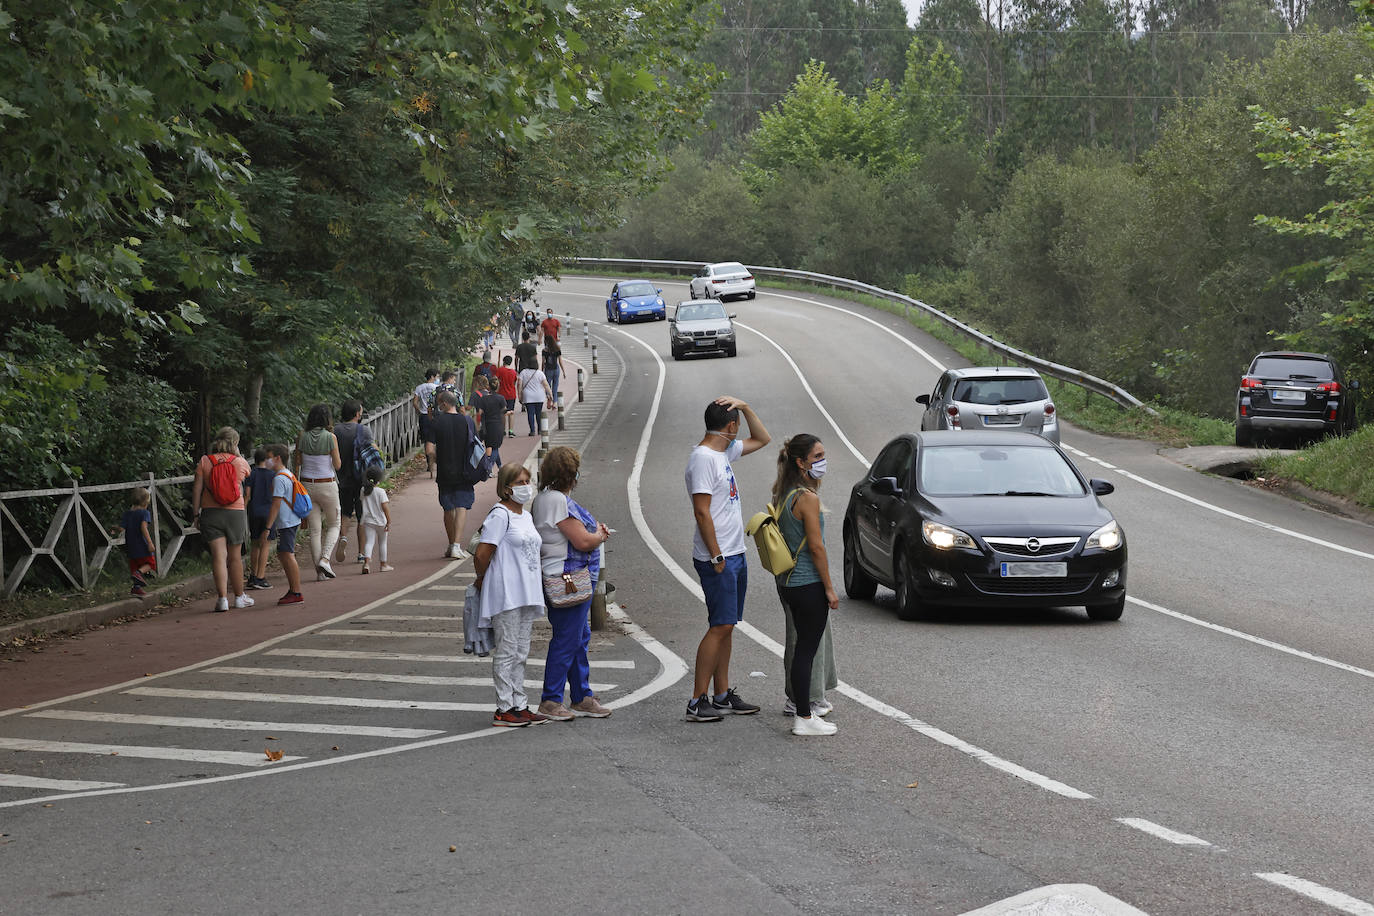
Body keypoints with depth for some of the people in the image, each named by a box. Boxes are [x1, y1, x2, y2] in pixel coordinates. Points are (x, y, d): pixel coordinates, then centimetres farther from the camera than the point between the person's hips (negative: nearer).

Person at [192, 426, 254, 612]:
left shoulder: (204, 461, -1)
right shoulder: (241, 463, 0)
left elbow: (197, 490, -2)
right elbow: (248, 476, 22)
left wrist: (195, 514, 4)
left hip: (210, 513, 0)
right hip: (235, 512, 0)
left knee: (218, 556, -4)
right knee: (235, 557, 12)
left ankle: (222, 598, -14)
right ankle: (239, 597, 24)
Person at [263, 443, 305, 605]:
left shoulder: (279, 479, -15)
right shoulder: (288, 475, 16)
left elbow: (276, 505, -19)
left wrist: (268, 527, -18)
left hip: (286, 523, -10)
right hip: (292, 521, 10)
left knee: (287, 555, -10)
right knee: (282, 555, 16)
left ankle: (296, 594, -11)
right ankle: (292, 589, 22)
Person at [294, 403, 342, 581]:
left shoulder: (301, 438, -1)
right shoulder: (331, 438, -11)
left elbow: (297, 465, 4)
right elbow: (337, 465, -7)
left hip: (307, 486, 3)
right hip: (328, 485, -3)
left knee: (315, 530, 7)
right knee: (333, 525, 15)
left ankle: (320, 571, 6)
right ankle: (325, 559, -6)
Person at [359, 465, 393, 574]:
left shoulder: (363, 490, 1)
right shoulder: (380, 492, -12)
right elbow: (385, 507, -15)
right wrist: (389, 521, -13)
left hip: (367, 521, 2)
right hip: (380, 521, -2)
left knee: (369, 542, -4)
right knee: (382, 543, 14)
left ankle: (366, 562, -25)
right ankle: (383, 564, 24)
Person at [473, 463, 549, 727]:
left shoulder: (526, 516, 15)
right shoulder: (500, 515, -13)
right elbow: (482, 554, -15)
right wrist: (481, 580, -1)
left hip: (526, 595, 9)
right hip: (505, 594, -9)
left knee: (520, 653, 12)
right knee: (506, 652, -4)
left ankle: (520, 706, 17)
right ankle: (504, 709, 0)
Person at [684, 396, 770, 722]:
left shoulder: (724, 452, 13)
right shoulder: (703, 458, -15)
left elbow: (762, 439, 27)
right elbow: (702, 511, -20)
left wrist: (745, 407, 12)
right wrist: (716, 556, -20)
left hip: (734, 555, 10)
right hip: (717, 558, -10)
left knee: (726, 626, 11)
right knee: (721, 626, -11)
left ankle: (723, 695, 16)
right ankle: (697, 701, -10)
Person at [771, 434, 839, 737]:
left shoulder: (783, 494, 9)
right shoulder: (807, 498, -18)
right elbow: (816, 546, -17)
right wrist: (829, 588, -12)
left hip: (788, 583, 9)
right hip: (809, 585, -9)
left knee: (803, 647, 15)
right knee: (806, 650, -3)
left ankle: (803, 711, 21)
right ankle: (804, 718, 1)